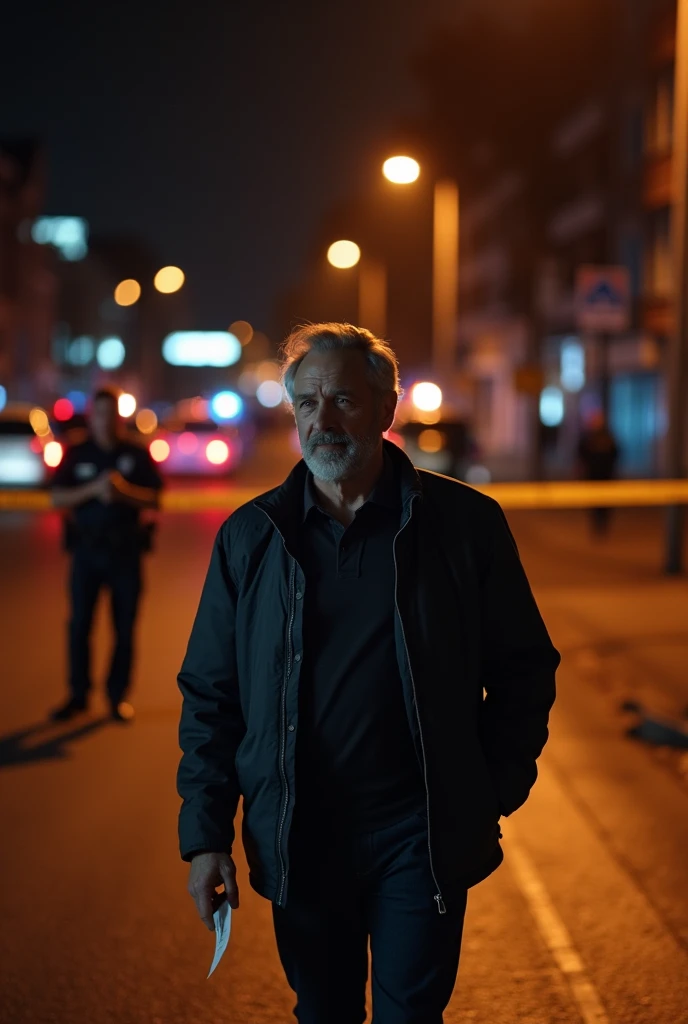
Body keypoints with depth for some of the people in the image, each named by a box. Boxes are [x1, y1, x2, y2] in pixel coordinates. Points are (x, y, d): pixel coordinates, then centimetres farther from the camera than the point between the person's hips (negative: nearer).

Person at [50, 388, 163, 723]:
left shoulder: (137, 454, 3)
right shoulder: (76, 455, 4)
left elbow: (154, 498, 0)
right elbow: (58, 498, -2)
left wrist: (124, 490, -17)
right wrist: (93, 489, -17)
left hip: (126, 550, 0)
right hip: (86, 549, 0)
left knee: (124, 627, 3)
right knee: (80, 624, 1)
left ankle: (118, 696, 12)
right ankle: (78, 694, 11)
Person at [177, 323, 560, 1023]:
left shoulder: (465, 523, -4)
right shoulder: (249, 537, 1)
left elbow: (524, 671, 3)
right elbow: (209, 695, 5)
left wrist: (494, 794, -3)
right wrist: (204, 834, 0)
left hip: (423, 836, -2)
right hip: (296, 839, 2)